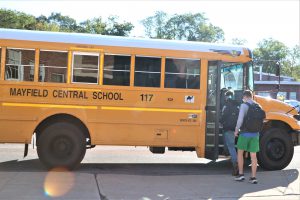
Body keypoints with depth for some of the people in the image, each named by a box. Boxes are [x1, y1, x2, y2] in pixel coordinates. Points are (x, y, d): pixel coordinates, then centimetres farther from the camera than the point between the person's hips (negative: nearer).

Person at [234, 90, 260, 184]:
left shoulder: (244, 105, -10)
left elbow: (240, 119, -18)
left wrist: (236, 130, -5)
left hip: (245, 133, -5)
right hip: (255, 134, 5)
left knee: (240, 152, 11)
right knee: (253, 155, 7)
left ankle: (241, 174, 10)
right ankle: (253, 177, 7)